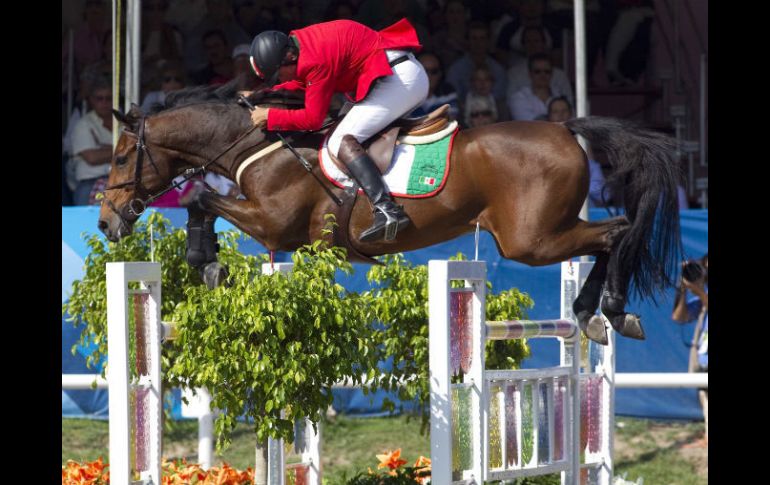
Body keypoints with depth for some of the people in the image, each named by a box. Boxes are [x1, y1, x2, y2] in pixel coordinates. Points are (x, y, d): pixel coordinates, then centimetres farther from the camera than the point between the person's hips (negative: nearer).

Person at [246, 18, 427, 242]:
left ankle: (387, 210, -35)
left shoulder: (315, 61, -21)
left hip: (399, 78, -11)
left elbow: (312, 119, -17)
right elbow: (303, 84, 25)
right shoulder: (301, 40, 8)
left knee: (341, 142, -18)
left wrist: (270, 116, -7)